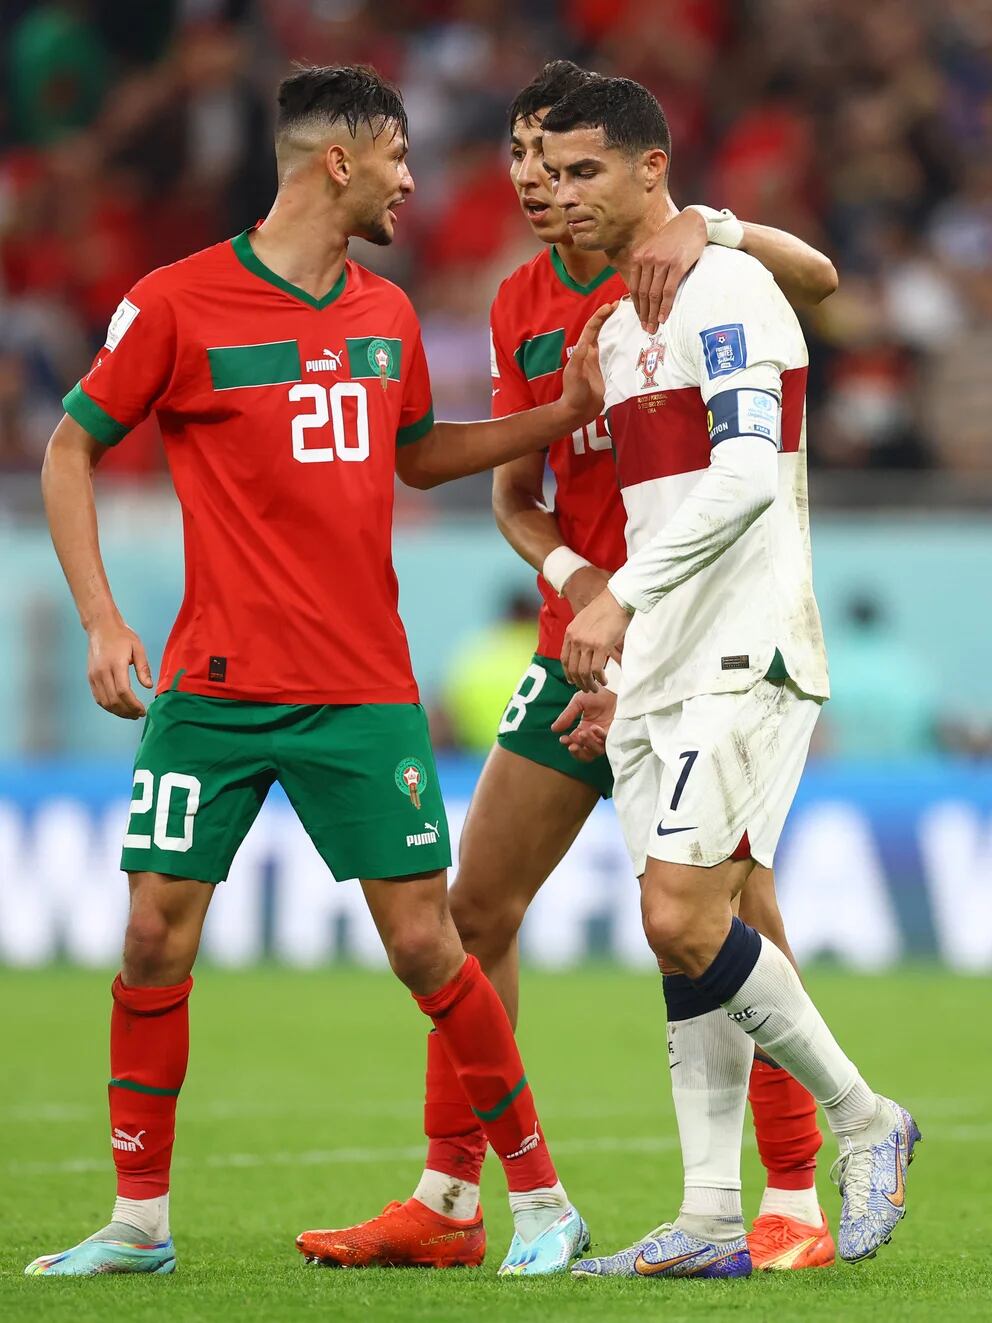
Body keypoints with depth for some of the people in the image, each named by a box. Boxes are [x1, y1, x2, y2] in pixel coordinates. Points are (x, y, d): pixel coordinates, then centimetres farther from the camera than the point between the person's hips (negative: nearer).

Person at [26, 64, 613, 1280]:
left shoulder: (388, 314, 10)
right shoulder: (177, 304, -5)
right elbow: (70, 450, 2)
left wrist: (561, 414, 17)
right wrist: (101, 620, -6)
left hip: (364, 691, 2)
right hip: (211, 687, -2)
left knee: (425, 945, -2)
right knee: (156, 937, -4)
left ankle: (540, 1200, 8)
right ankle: (139, 1220, 10)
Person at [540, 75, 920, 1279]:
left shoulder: (725, 292, -11)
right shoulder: (620, 329, 19)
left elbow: (746, 472, -23)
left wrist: (624, 596, -27)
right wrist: (624, 673, 23)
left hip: (741, 663, -9)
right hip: (660, 675, 9)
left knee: (682, 919, -16)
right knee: (679, 935, 4)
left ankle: (864, 1122, 1)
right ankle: (712, 1221, 4)